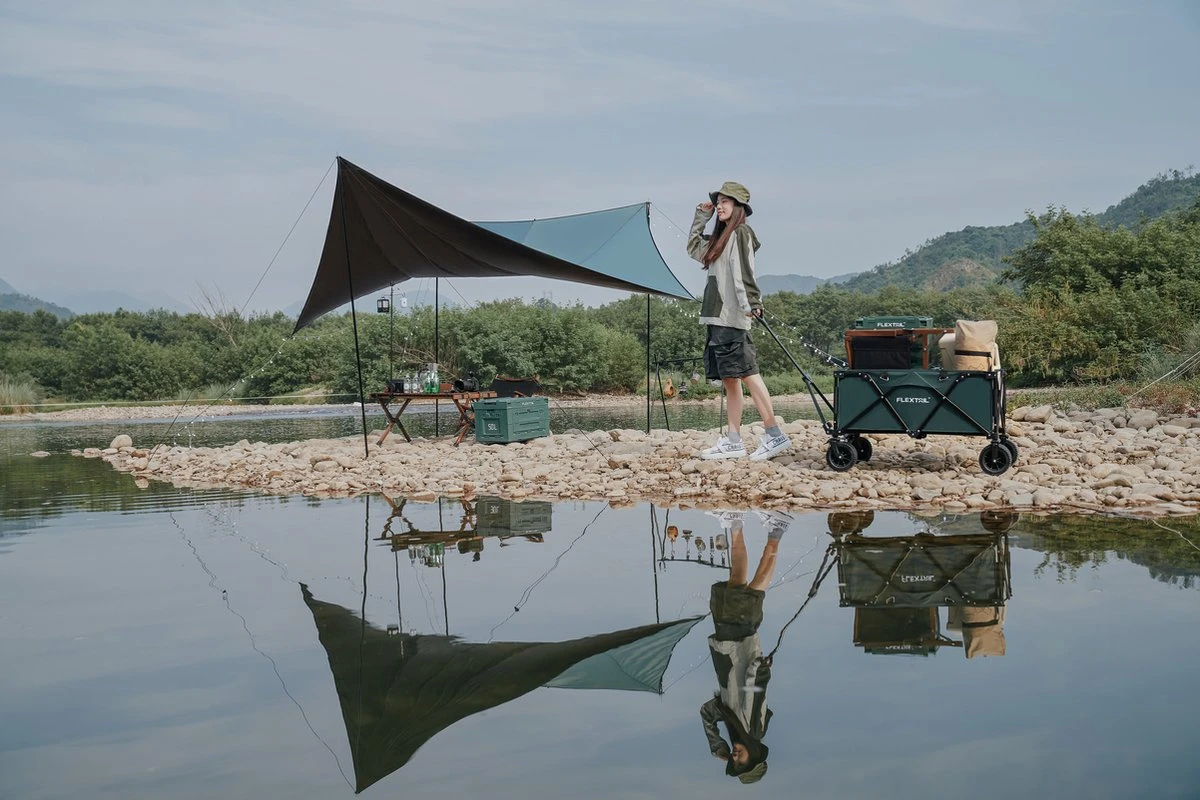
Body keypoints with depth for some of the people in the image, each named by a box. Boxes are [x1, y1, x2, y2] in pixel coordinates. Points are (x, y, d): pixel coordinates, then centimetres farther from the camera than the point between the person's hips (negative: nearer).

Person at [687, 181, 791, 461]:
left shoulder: (740, 233, -6)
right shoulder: (721, 237, 20)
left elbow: (743, 272, -18)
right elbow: (694, 249, 33)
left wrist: (750, 304, -27)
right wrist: (701, 217, 25)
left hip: (732, 316, -10)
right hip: (717, 317, 10)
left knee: (746, 373, -12)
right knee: (728, 379, 7)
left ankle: (775, 434, -11)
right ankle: (733, 441, 9)